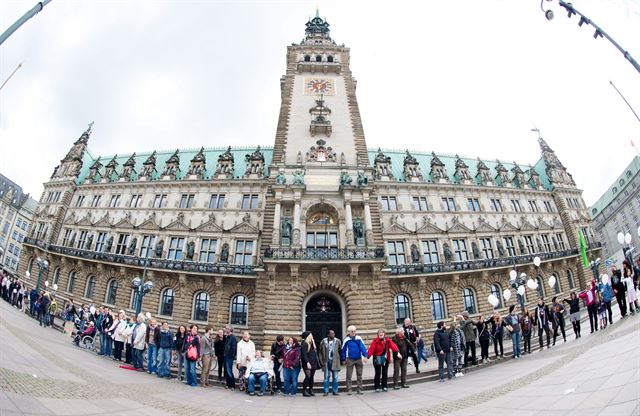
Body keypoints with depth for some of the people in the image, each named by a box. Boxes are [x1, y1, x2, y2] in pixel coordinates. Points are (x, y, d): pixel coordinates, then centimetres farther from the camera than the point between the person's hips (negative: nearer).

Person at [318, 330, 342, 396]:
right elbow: (320, 352, 4)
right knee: (326, 377, 3)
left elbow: (341, 350, 3)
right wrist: (321, 361, 0)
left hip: (335, 362, 1)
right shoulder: (323, 342, -1)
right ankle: (326, 391, 12)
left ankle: (335, 391, 16)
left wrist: (342, 360, -3)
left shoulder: (337, 341, 0)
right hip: (326, 362, -1)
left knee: (335, 377, 5)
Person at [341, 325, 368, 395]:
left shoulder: (359, 338, -3)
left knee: (359, 375, 8)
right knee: (349, 376, 2)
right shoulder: (346, 340, -5)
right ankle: (349, 390, 10)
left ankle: (359, 389, 17)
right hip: (350, 360, -1)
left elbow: (363, 347, -7)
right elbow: (343, 350, 4)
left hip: (359, 359, 1)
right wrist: (344, 360, 8)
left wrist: (365, 356, -19)